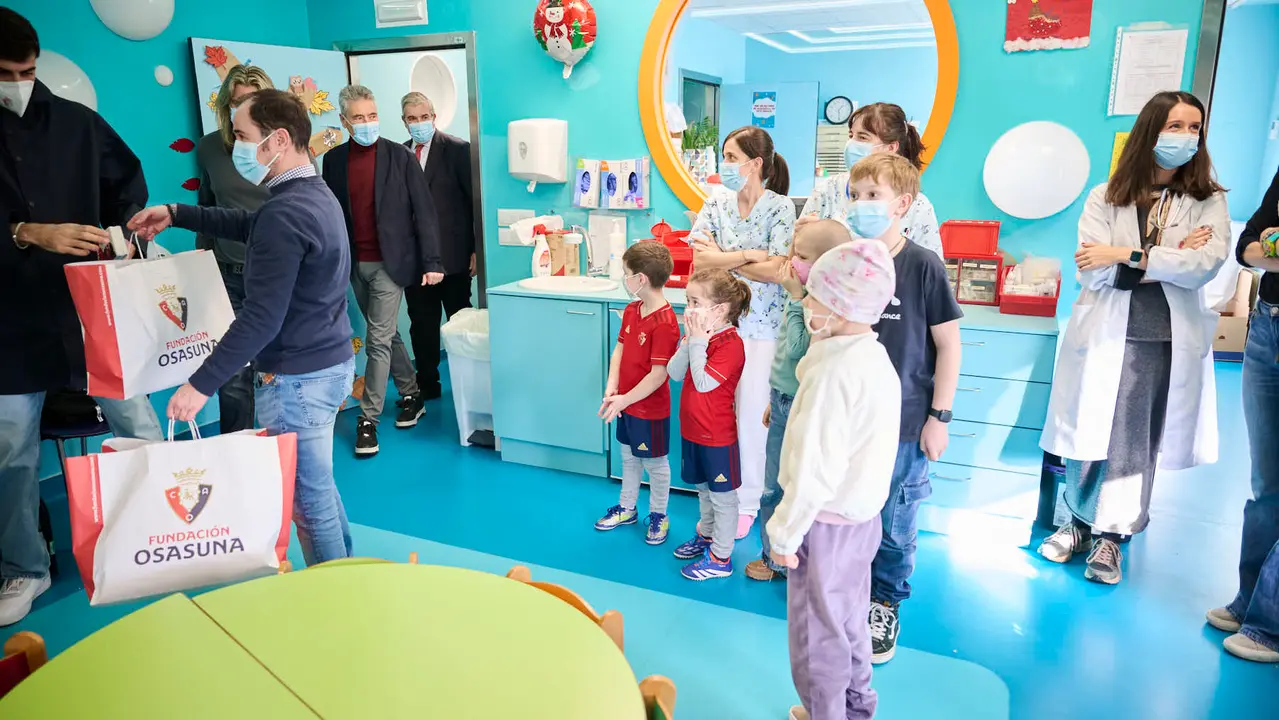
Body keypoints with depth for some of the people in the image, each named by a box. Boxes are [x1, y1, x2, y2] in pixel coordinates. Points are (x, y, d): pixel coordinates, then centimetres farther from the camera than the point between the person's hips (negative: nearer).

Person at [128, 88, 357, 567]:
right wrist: (176, 215, 25)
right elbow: (248, 226, 28)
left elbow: (261, 318, -25)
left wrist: (201, 384, -21)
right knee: (318, 486, 21)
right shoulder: (316, 194, 10)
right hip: (330, 363, 10)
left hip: (297, 377, -10)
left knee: (306, 499, 3)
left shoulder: (284, 213, -21)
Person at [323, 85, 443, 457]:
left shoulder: (399, 157, -5)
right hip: (355, 264, 4)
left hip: (390, 262, -4)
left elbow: (423, 211, -6)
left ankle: (369, 418, 3)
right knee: (386, 335, 15)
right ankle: (411, 394, 33)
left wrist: (432, 262, -10)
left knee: (378, 339, -6)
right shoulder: (334, 159, 5)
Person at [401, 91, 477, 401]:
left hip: (452, 256, -4)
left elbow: (476, 201, -4)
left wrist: (477, 249, -8)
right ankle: (427, 385, 23)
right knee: (421, 325, 10)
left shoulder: (458, 150, -3)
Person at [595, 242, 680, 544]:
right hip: (626, 403, 8)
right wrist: (611, 386, -8)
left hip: (650, 409, -8)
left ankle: (658, 516, 30)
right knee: (629, 457, 23)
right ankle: (627, 508, 41)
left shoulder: (664, 323, -26)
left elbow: (659, 374, -25)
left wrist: (625, 399, -20)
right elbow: (620, 347, 5)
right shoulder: (632, 311, 1)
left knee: (655, 463, 11)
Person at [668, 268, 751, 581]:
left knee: (722, 496, 7)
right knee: (704, 489, 25)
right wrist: (690, 340, -15)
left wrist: (698, 342, -25)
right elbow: (674, 373, -4)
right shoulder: (701, 334, 3)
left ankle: (720, 558, 18)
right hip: (693, 429, 8)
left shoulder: (731, 343, -22)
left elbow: (703, 383, -30)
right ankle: (706, 535, 44)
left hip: (717, 436, -8)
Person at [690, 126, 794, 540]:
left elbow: (775, 271, -17)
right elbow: (700, 261, -6)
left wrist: (722, 257, -12)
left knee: (752, 412, 2)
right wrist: (748, 255, -16)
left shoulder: (780, 206, -7)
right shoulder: (717, 201, 5)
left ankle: (748, 502, 17)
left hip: (761, 324, -3)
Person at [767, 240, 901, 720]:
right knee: (848, 621, 26)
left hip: (828, 523, -9)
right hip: (862, 514, 9)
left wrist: (785, 533, -17)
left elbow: (816, 468, -26)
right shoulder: (876, 358, 2)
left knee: (817, 633, 10)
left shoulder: (832, 373, -27)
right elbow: (851, 448, 7)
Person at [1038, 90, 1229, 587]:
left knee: (1138, 442, 5)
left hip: (1169, 340, 1)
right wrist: (1171, 258, -9)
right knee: (1090, 436, 4)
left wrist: (1127, 256, -13)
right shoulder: (1106, 197, 3)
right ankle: (1081, 523, 24)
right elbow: (1093, 272, -9)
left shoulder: (1209, 201, 6)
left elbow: (1207, 264, -12)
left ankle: (1110, 537, 18)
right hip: (1106, 335, -1)